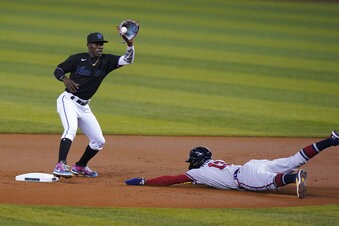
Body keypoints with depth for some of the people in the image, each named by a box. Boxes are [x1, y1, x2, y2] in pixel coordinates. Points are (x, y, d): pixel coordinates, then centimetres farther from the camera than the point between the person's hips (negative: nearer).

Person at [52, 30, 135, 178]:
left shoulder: (106, 61, 0)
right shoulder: (77, 59, -9)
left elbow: (128, 60, -10)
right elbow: (58, 70, 0)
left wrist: (130, 45, -28)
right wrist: (66, 80, -21)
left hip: (84, 107, 6)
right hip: (68, 101, -6)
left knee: (99, 141, 8)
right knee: (71, 129, -32)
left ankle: (80, 166, 28)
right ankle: (60, 166, -43)